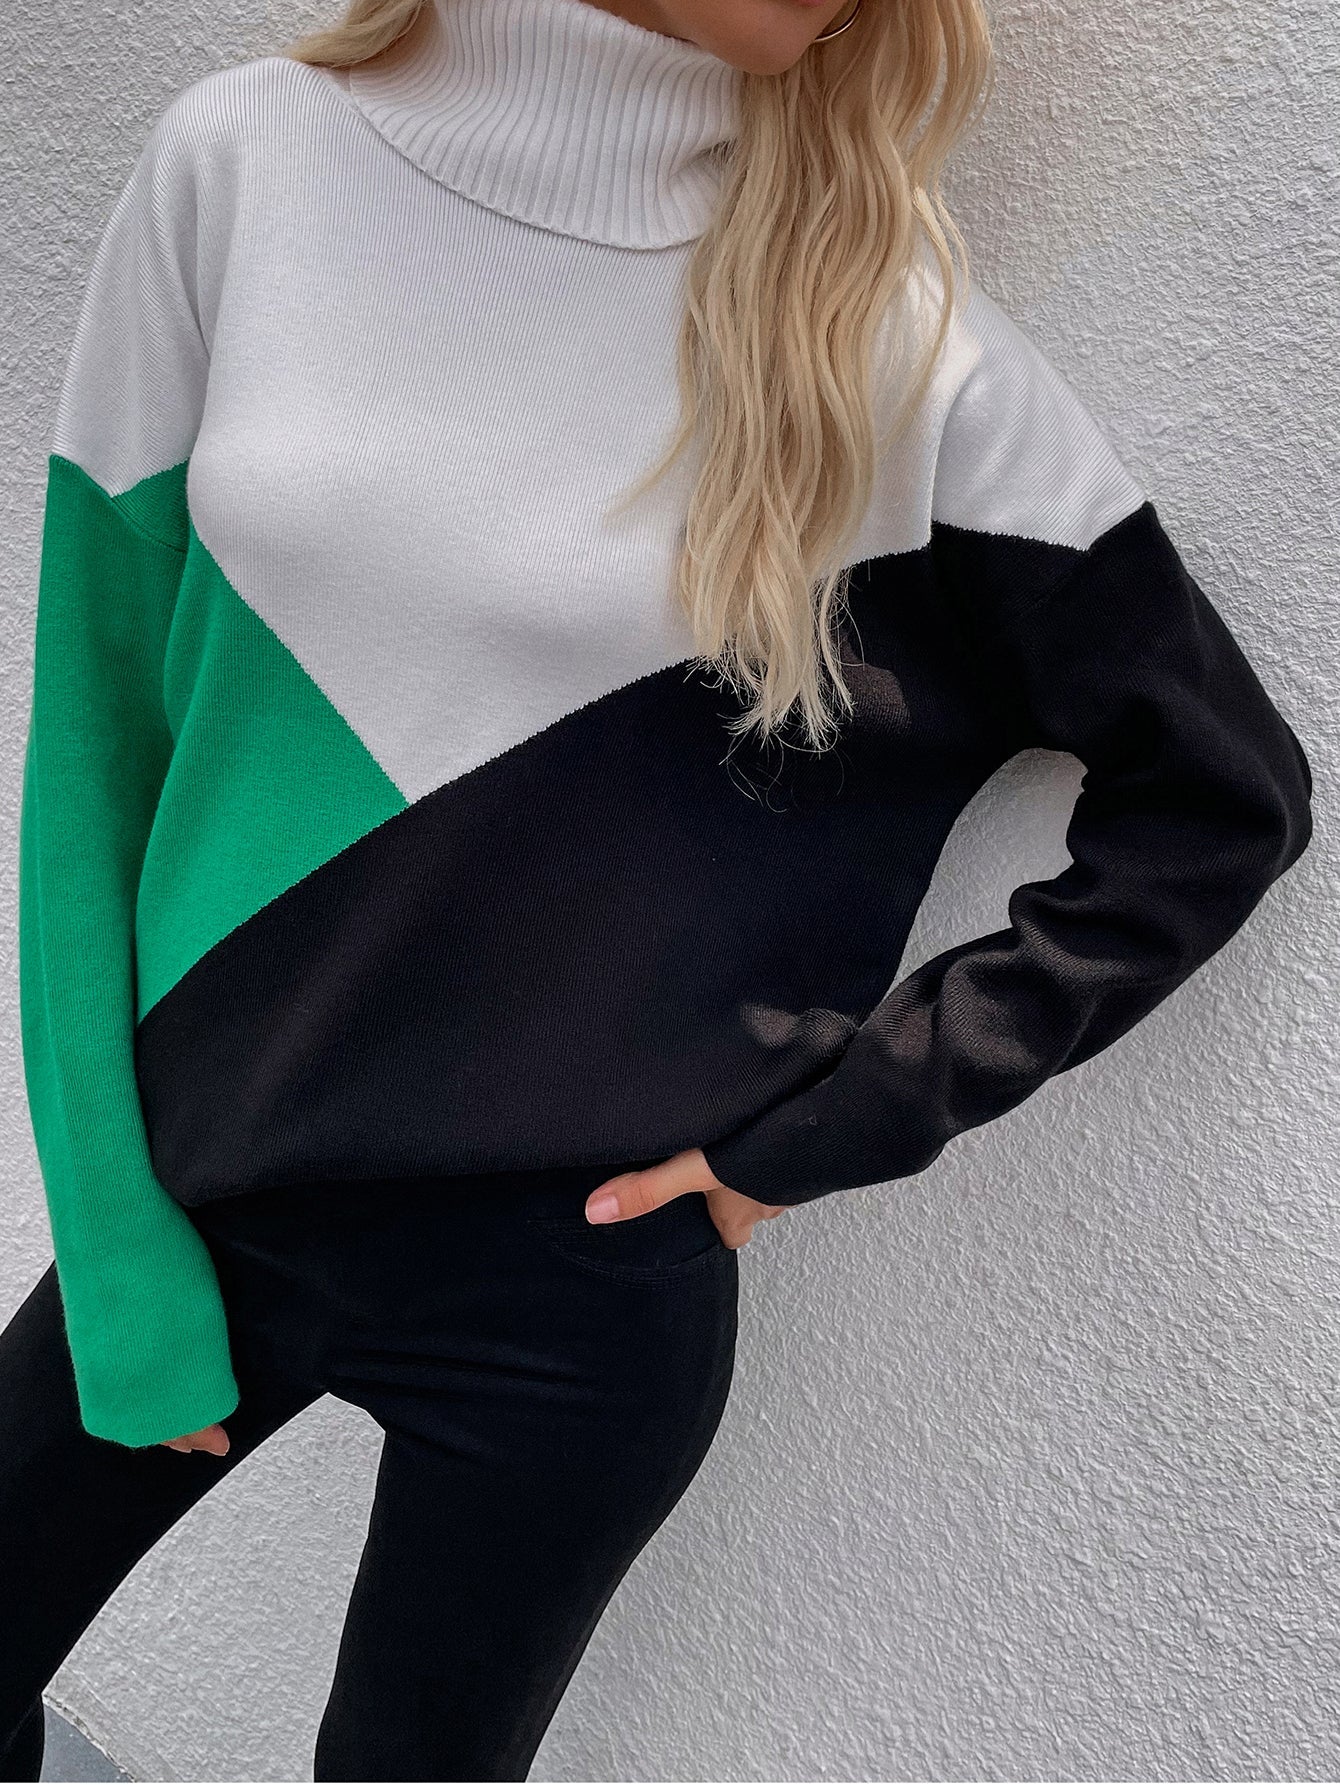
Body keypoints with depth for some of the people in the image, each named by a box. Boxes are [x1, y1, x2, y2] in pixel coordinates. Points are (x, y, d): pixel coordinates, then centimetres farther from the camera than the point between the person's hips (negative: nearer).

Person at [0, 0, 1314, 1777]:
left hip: (577, 1279, -2)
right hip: (195, 1198, 3)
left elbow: (1224, 797, -3)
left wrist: (821, 1130, -7)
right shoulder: (242, 158, -5)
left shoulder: (889, 330, -11)